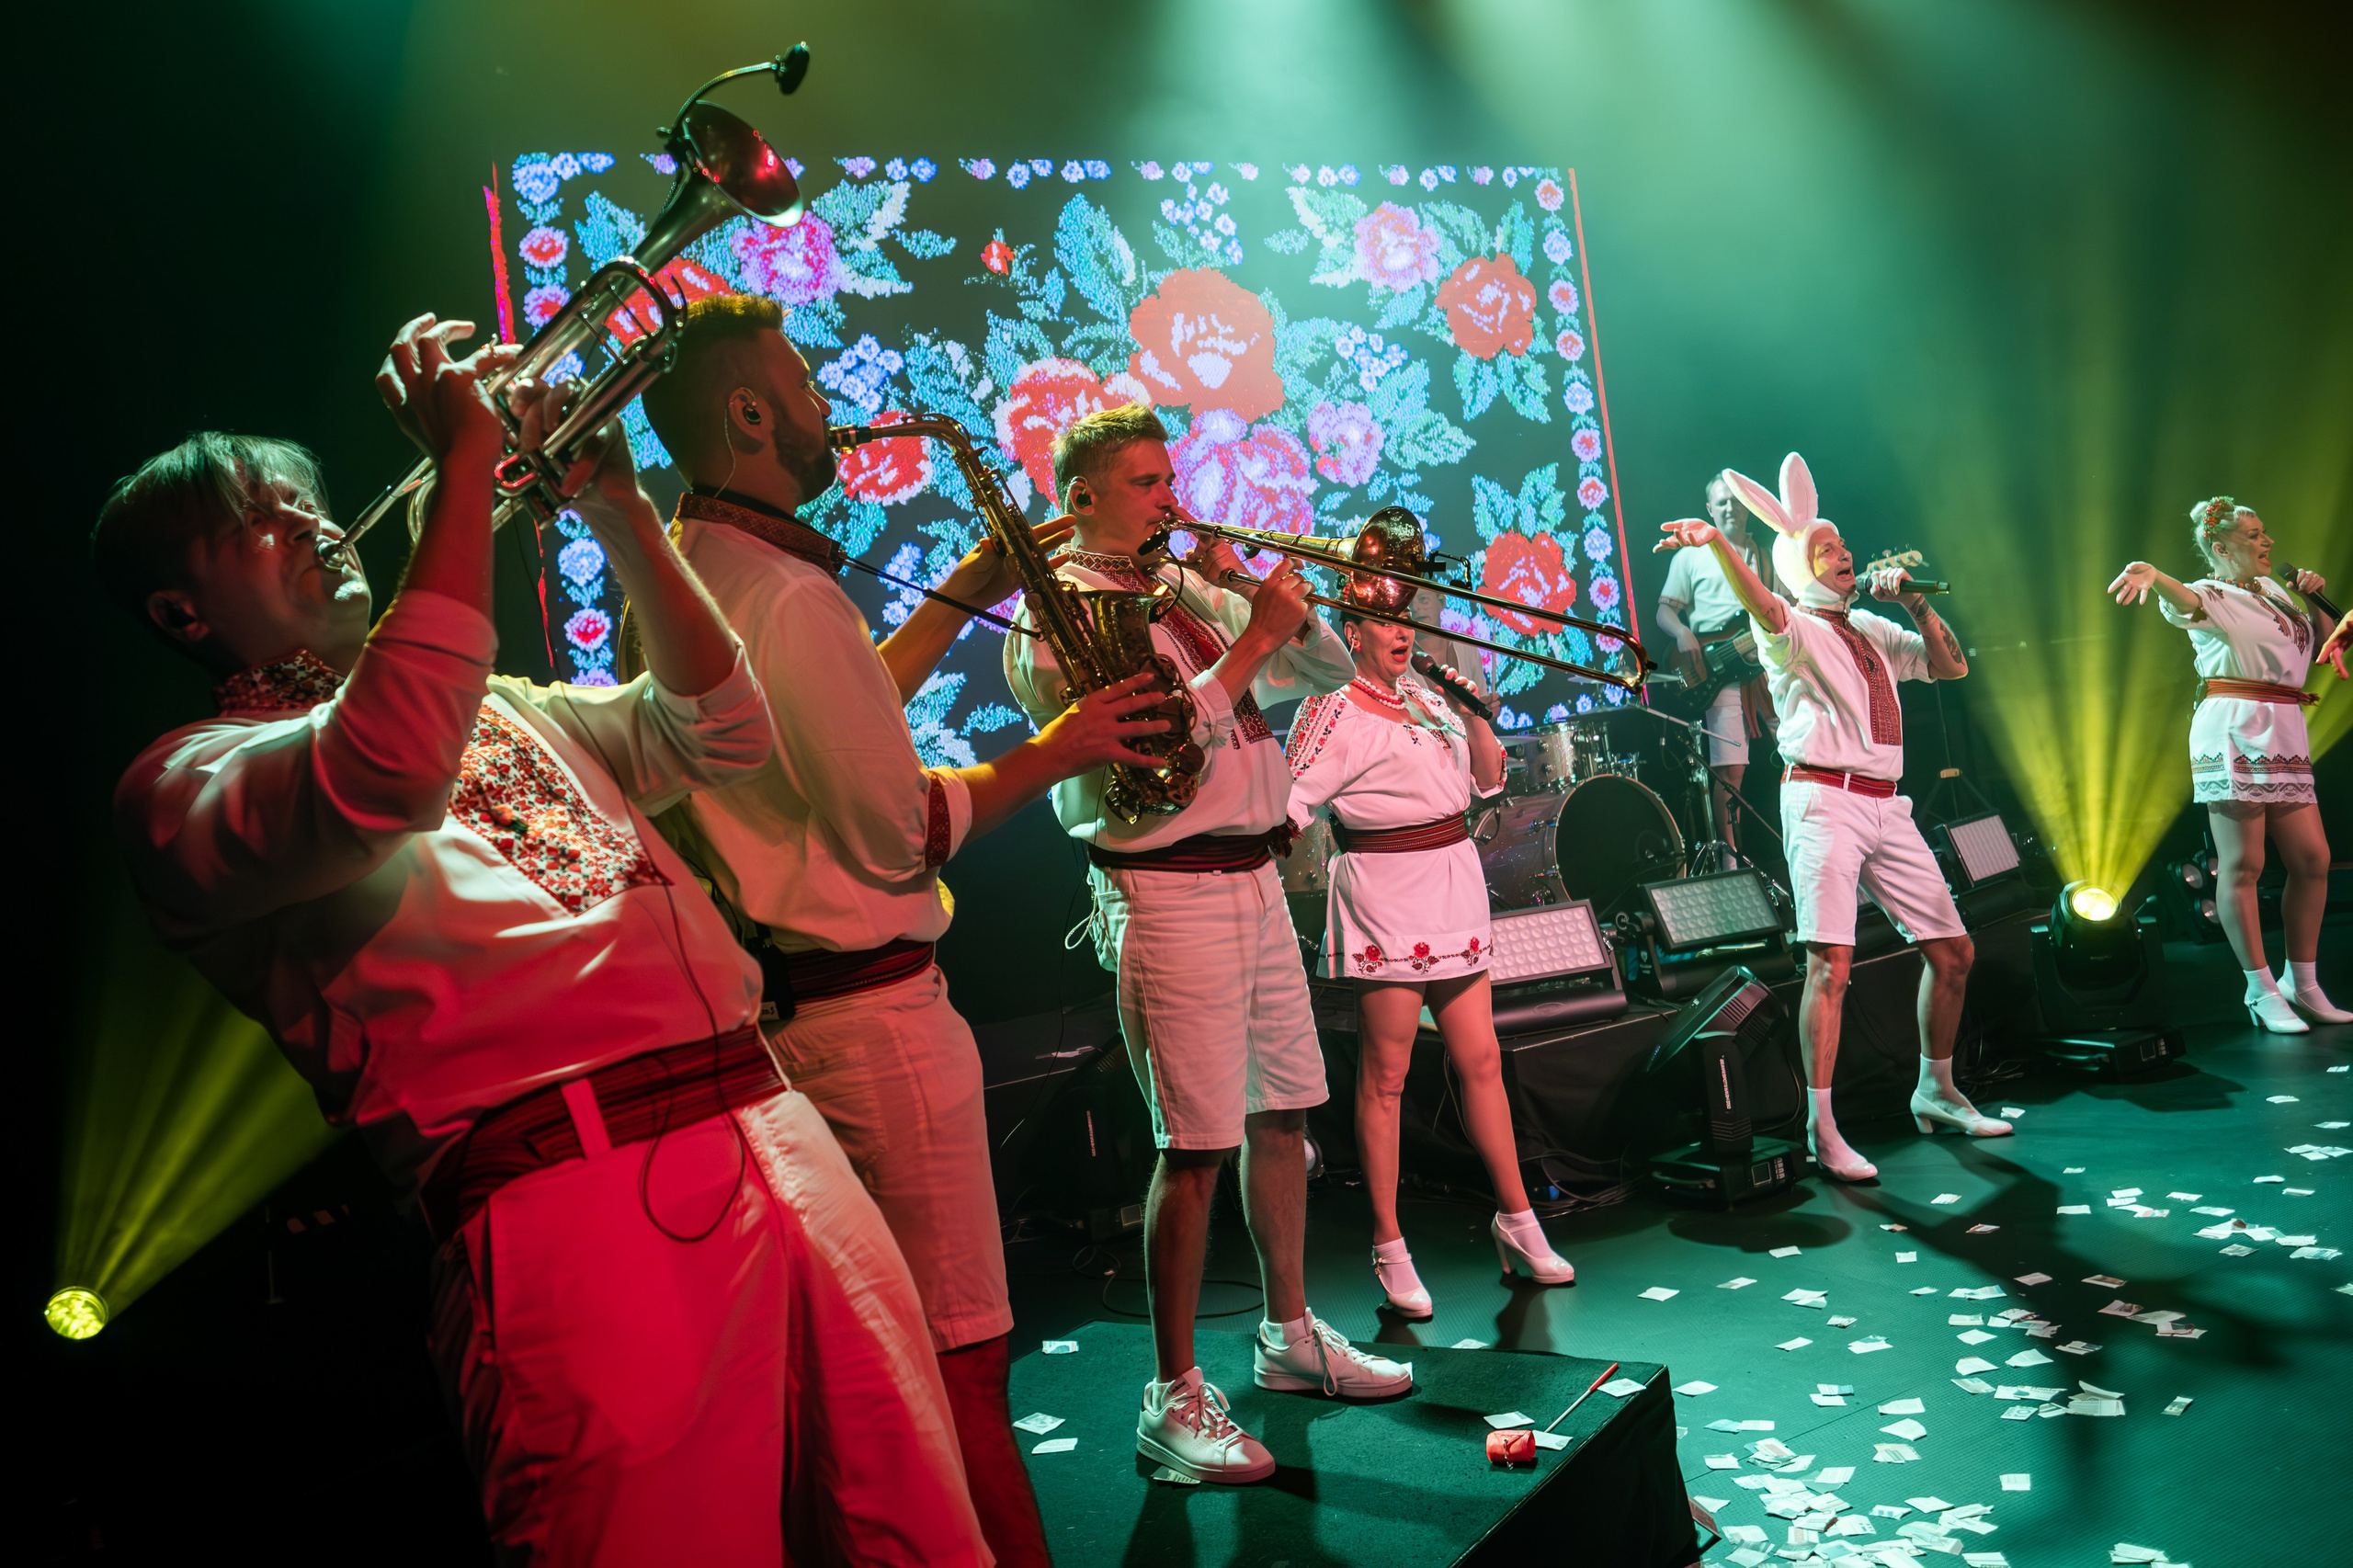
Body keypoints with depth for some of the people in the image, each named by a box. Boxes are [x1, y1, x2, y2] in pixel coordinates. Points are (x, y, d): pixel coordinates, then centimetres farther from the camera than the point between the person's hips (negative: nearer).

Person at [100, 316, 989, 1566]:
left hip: (773, 1127, 7)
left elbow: (717, 735, 24)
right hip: (574, 1211, -6)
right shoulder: (184, 781, 3)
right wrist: (465, 459, -10)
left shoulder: (504, 709, 26)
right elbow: (381, 778, -19)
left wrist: (618, 518, 14)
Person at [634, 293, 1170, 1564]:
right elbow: (897, 829, -19)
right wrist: (1051, 753, -6)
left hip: (765, 1003, 10)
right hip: (863, 1011, -10)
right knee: (958, 1358, -2)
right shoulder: (786, 593, -19)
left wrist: (964, 597, 18)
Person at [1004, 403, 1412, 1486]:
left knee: (1284, 1114, 15)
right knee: (1197, 1146, -7)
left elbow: (1327, 675, 15)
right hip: (1165, 895, -8)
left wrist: (1277, 602, -2)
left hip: (1254, 879, 8)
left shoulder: (1191, 590, 15)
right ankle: (1173, 1397, 6)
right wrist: (1252, 640, -18)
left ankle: (1289, 1336, 30)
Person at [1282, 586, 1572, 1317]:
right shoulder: (1333, 714, -5)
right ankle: (1390, 1249, 8)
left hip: (1454, 894, 6)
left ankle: (1515, 1218, 22)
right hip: (1385, 902, -6)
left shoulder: (1432, 698, 15)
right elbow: (1289, 805, -11)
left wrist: (1472, 711, 3)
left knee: (1480, 1060, 10)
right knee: (1384, 1076, -1)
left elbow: (1490, 781, 16)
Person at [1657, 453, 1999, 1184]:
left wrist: (1914, 602, 8)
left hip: (1885, 806, 8)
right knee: (1830, 963, -16)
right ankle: (1821, 1128, -10)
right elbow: (1764, 609, -24)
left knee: (1952, 950, 13)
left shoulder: (1872, 630, 22)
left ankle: (1936, 1093, 30)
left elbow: (1952, 665, 21)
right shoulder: (1796, 631, -1)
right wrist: (1718, 544, -43)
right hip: (1824, 801, -7)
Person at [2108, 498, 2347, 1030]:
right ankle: (2262, 990, -2)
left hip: (2284, 736, 8)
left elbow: (2330, 639, 29)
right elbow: (2188, 603, -26)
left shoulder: (2274, 588, 21)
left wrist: (2313, 599, 9)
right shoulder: (2213, 595, -1)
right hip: (2234, 730, -7)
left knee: (2312, 858, 5)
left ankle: (2302, 984, 16)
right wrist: (2154, 576, -50)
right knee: (2243, 865, -7)